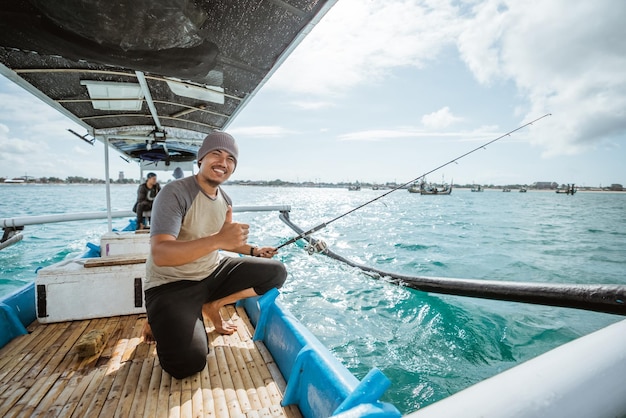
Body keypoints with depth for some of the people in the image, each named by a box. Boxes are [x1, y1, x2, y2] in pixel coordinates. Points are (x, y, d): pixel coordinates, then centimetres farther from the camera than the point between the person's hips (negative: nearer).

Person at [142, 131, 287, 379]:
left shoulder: (225, 200, 4)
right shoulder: (174, 193, -19)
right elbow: (160, 255, -32)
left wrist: (253, 250, 8)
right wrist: (217, 240, -43)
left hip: (213, 273, 7)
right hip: (171, 284, -6)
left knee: (276, 272, -4)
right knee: (187, 362, -27)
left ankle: (212, 306, 4)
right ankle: (166, 321, 6)